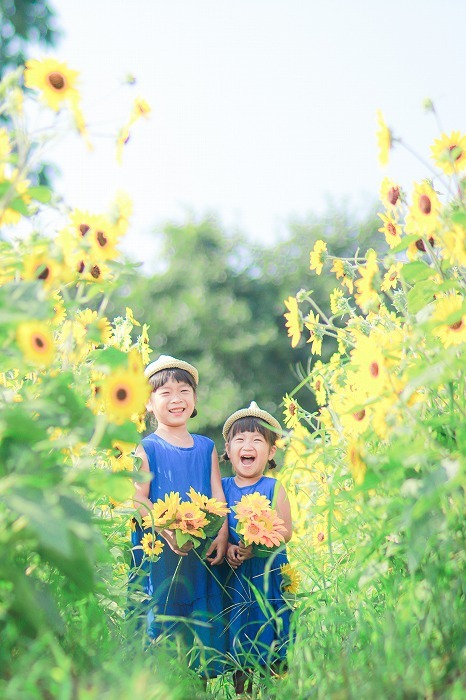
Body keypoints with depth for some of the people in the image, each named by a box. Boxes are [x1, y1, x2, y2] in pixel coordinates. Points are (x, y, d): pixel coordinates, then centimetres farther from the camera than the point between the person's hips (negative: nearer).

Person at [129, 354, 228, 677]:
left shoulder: (206, 447, 12)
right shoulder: (147, 448, -1)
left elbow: (217, 495, 8)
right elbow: (138, 499, -8)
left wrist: (222, 535, -7)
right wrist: (167, 530, -22)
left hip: (202, 550, 4)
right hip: (160, 551, -4)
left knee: (203, 618, 6)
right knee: (163, 617, -1)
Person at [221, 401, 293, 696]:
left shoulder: (274, 488, -3)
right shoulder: (222, 487, 4)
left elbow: (286, 531, -8)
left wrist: (256, 547, -19)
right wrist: (228, 548, -14)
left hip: (269, 572, -2)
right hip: (235, 573, 2)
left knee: (268, 633, 1)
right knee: (238, 637, 8)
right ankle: (242, 691, 21)